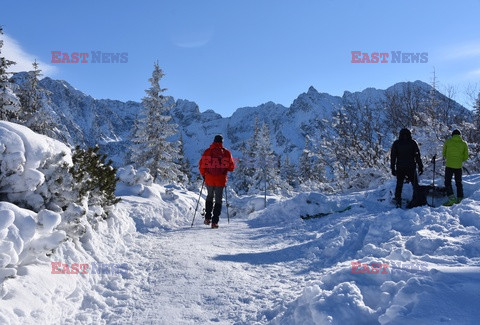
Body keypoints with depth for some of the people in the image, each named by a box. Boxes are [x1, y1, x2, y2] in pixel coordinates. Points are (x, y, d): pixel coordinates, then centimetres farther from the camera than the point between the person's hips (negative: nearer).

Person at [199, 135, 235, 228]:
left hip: (209, 179, 1)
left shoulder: (207, 152, -1)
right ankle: (214, 221, 3)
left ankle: (208, 218, 17)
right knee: (218, 200, 8)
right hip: (220, 180, -1)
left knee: (209, 197, 23)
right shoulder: (226, 153, -3)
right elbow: (231, 167, 0)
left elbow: (201, 165, -2)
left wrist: (203, 175, 15)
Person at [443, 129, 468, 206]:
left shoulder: (447, 142, 0)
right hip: (459, 166, 2)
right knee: (459, 183, 14)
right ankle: (459, 199, 16)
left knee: (447, 182, 1)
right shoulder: (464, 143, 3)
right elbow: (466, 157, 5)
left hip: (449, 165, -2)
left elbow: (444, 154, 8)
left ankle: (451, 197, -14)